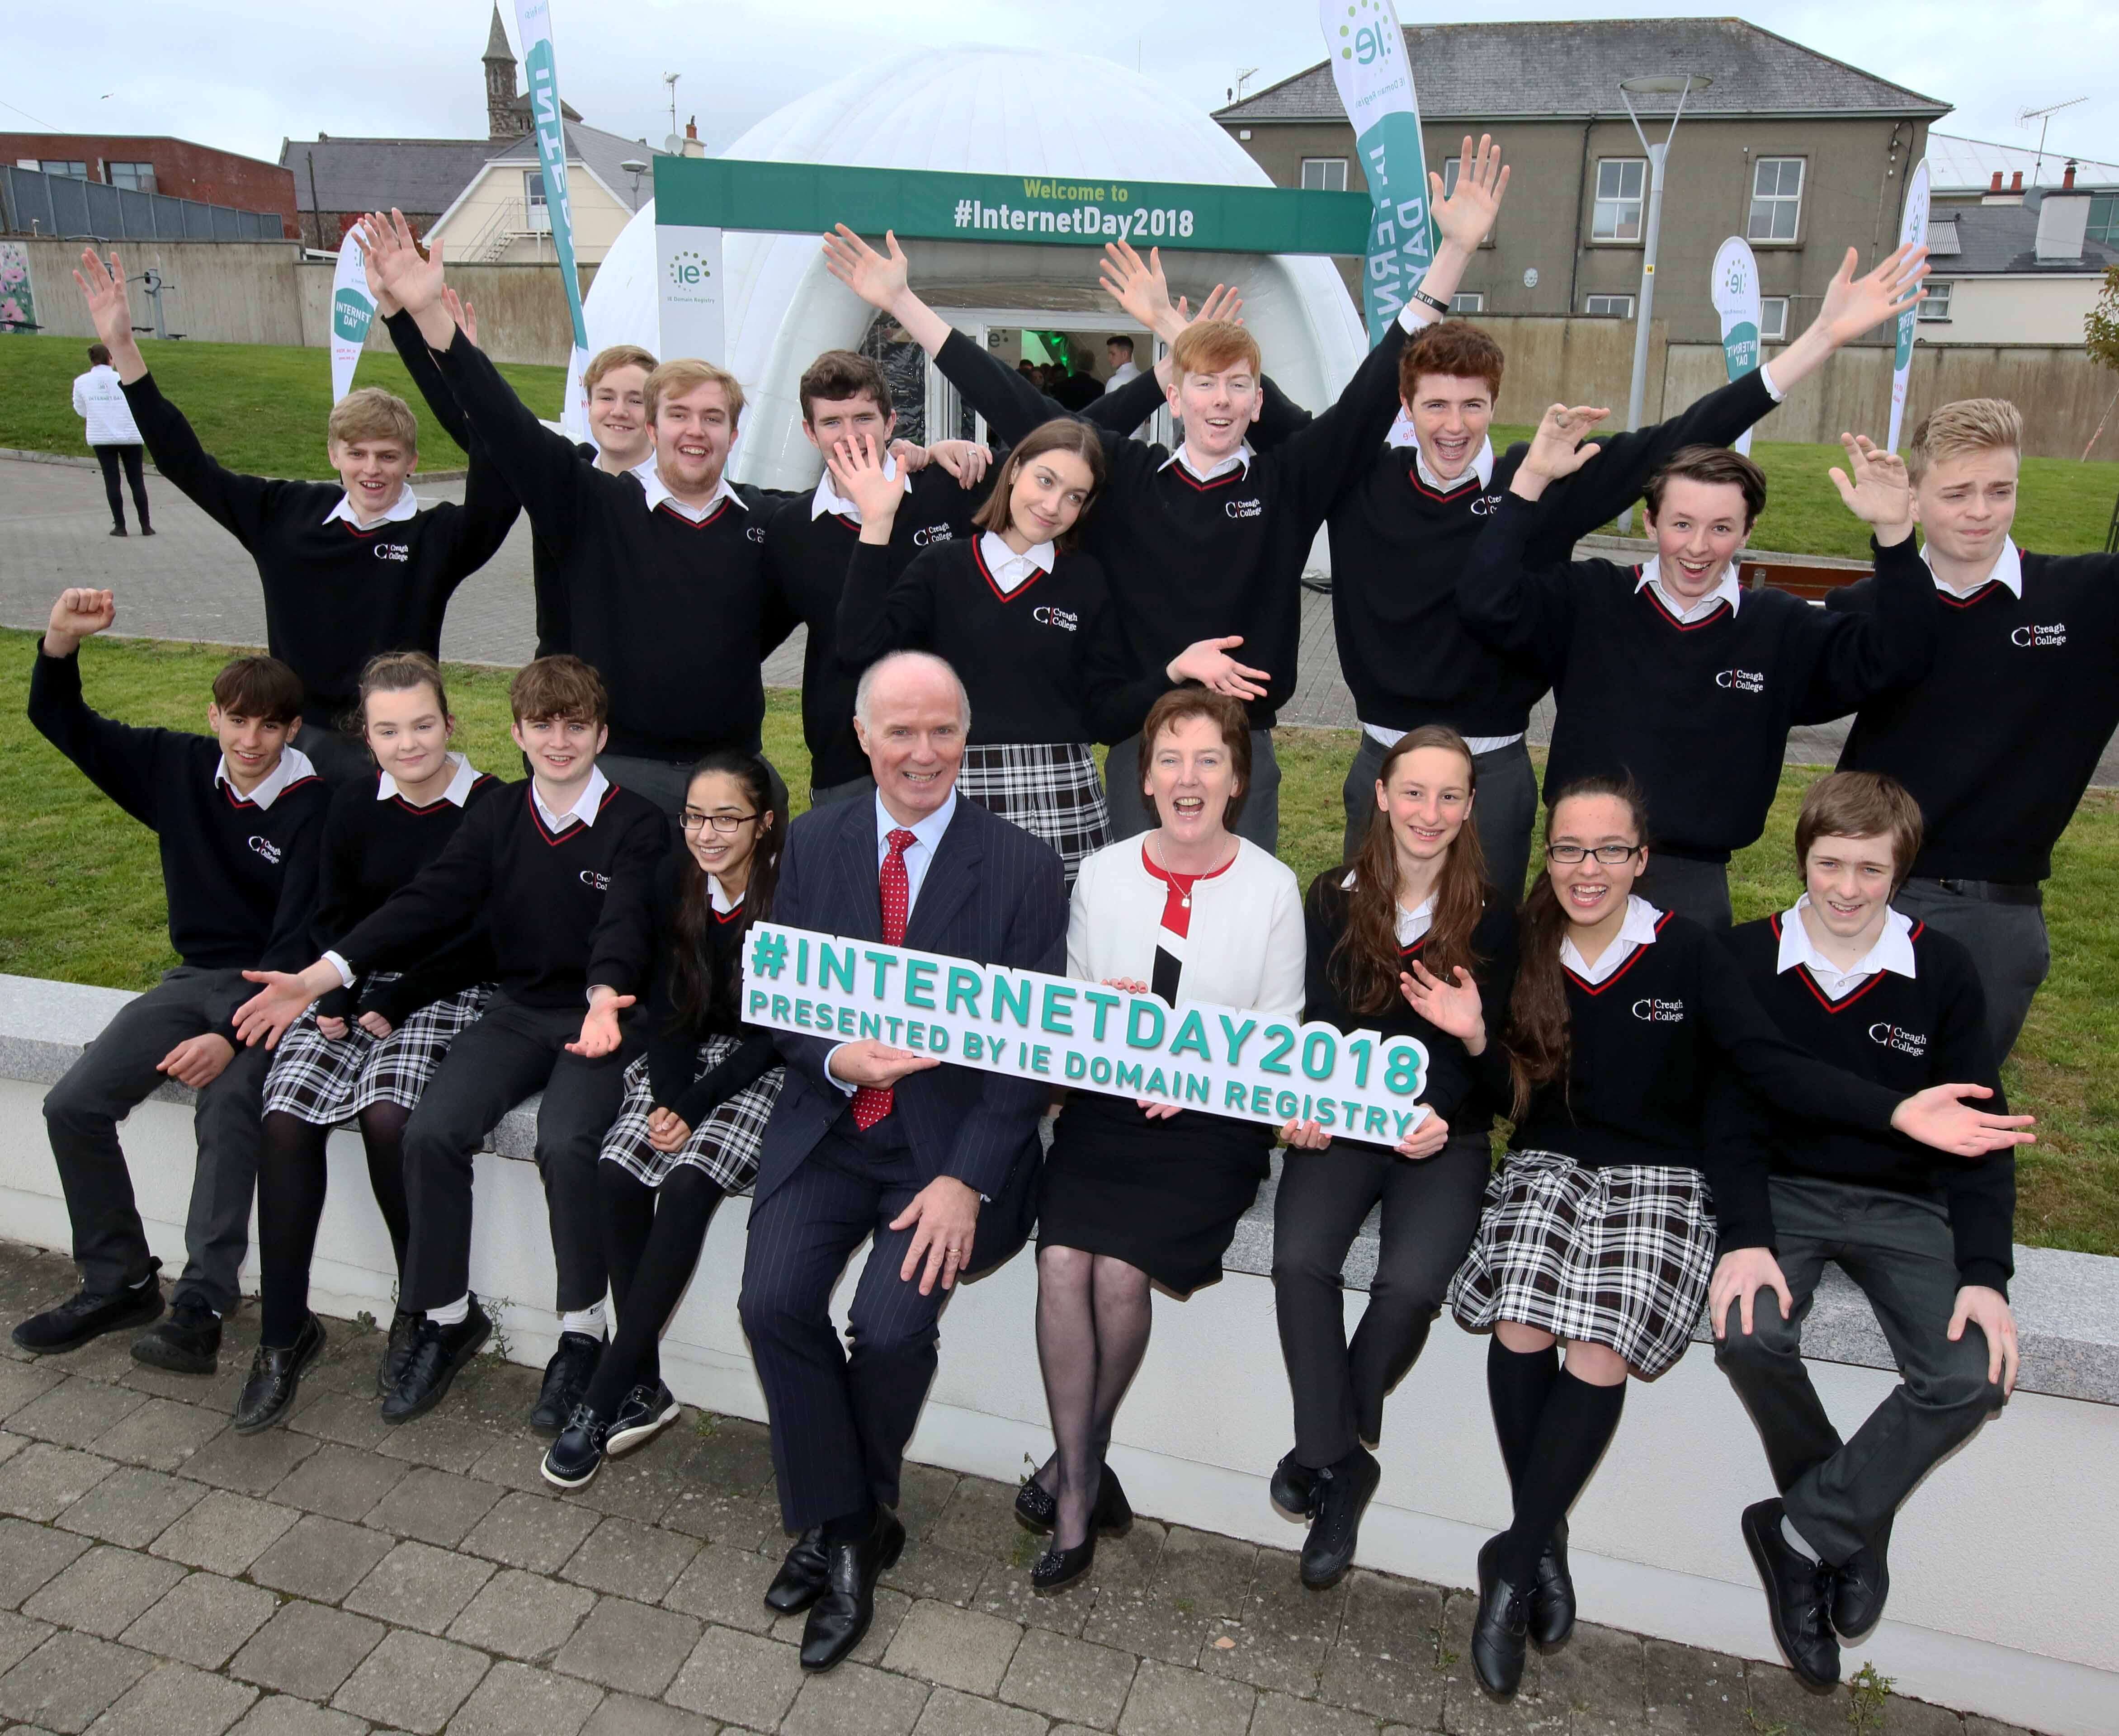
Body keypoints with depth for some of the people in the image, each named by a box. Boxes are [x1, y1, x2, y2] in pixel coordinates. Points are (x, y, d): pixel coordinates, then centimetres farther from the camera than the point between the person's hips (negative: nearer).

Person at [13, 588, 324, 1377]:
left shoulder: (313, 809, -15)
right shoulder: (179, 767, 2)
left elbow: (298, 942, -18)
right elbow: (60, 722, 9)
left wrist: (234, 1035, -27)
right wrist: (60, 643, -11)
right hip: (195, 977, 6)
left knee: (227, 1109, -31)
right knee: (73, 1105, -9)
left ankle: (201, 1306, -24)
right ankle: (119, 1282, 7)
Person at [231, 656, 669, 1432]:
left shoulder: (638, 825, -6)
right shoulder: (497, 817, 7)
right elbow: (426, 902, -2)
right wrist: (318, 977, -13)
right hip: (518, 1011, 5)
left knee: (565, 1143, -28)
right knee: (432, 1131, -17)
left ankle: (582, 1335, -8)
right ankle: (447, 1317, 4)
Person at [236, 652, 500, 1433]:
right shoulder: (353, 806, 9)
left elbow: (486, 939, -8)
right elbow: (333, 917, 12)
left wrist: (398, 1000, -13)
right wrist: (334, 997, -5)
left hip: (450, 991, -4)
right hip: (358, 987, 5)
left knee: (387, 1113, -29)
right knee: (285, 1117, -19)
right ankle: (284, 1332, -6)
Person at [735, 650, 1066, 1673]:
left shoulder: (1022, 868, -6)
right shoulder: (812, 845, 5)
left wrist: (967, 1181, -17)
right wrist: (837, 1059, -15)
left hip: (953, 1134, -3)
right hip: (828, 1127, 3)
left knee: (892, 1323, -20)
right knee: (773, 1301, -17)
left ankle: (846, 1519, 14)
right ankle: (845, 1532, 6)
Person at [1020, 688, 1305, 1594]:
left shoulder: (1274, 889, 1)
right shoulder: (1101, 874, 8)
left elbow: (1280, 1034, 4)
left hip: (1214, 1114, -2)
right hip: (1105, 1098, 3)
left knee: (1121, 1271, -21)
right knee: (1061, 1259, -21)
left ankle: (1078, 1458, 8)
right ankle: (1080, 1491, -2)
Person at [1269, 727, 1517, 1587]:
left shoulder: (1493, 918, 2)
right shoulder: (1332, 900, 5)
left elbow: (1499, 1078, 4)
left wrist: (1474, 1036, -19)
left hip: (1445, 1135, -1)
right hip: (1342, 1123, 1)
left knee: (1411, 1281, -27)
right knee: (1299, 1260, -27)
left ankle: (1326, 1450, -1)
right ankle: (1342, 1460, -8)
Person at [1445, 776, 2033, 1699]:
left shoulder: (1686, 953, -4)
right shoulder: (1523, 947, 1)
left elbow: (1774, 1063, -12)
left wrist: (1899, 1112, -25)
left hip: (1659, 1175, -1)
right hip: (1548, 1164, 1)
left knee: (1601, 1353, -25)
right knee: (1521, 1320, -26)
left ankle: (1512, 1565, -7)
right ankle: (1544, 1541, -4)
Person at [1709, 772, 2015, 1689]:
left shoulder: (1943, 973, -3)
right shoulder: (1747, 959, -5)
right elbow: (1730, 1112, -6)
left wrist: (1985, 1273, -12)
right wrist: (1743, 1237, -20)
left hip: (1906, 1203, 1)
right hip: (1783, 1190, -1)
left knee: (1971, 1374, -23)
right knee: (1748, 1335, -27)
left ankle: (1801, 1531, -6)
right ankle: (1854, 1527, 1)